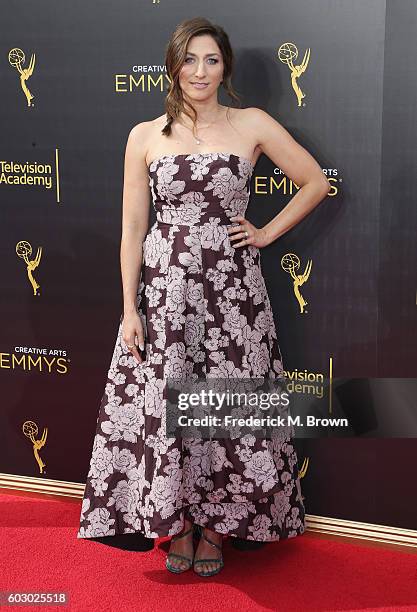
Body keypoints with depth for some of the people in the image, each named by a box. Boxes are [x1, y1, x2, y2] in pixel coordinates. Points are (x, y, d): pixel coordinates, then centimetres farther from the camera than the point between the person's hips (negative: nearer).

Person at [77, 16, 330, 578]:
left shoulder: (253, 125, 2)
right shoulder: (145, 136, 5)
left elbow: (316, 182, 10)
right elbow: (133, 229, 3)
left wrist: (269, 233, 4)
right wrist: (129, 310, -2)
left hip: (232, 289, -1)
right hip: (163, 288, 1)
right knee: (162, 412, 4)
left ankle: (217, 525, 25)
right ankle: (177, 526, 23)